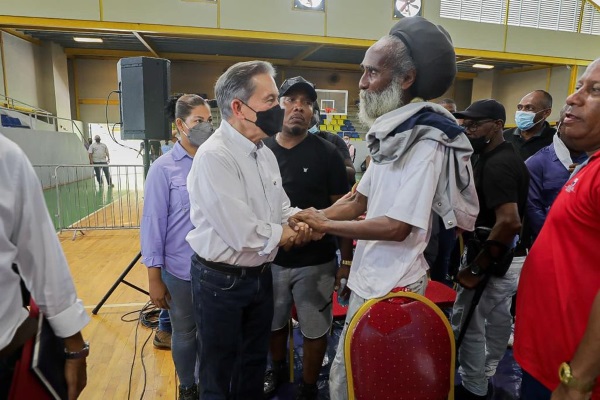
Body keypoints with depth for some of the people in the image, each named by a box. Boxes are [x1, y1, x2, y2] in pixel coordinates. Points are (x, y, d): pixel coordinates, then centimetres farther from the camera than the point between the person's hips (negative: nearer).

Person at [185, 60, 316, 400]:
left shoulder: (266, 153, 3)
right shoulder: (214, 157, -25)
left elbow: (282, 208, 11)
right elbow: (244, 234, -29)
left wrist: (299, 222, -11)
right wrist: (288, 234, -12)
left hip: (261, 275, 8)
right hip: (222, 281, -7)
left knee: (255, 361, 26)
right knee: (219, 370, 17)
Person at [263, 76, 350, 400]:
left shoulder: (327, 153, -8)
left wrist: (348, 261, -6)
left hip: (316, 262, -2)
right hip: (270, 259, 3)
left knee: (314, 330, 11)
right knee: (274, 324, 21)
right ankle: (277, 370, 49)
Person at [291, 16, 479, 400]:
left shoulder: (426, 141, -19)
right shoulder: (391, 135, 8)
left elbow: (398, 226, -23)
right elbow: (360, 201, 10)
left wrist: (327, 224, -14)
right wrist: (314, 218, -3)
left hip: (392, 287, -8)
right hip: (369, 277, 8)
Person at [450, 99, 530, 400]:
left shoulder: (496, 164, -23)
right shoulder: (505, 157, 9)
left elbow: (509, 221, -32)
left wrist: (476, 266, -26)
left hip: (491, 258, -10)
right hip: (508, 257, 10)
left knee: (467, 324, 4)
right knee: (497, 317, 23)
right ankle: (485, 375, 42)